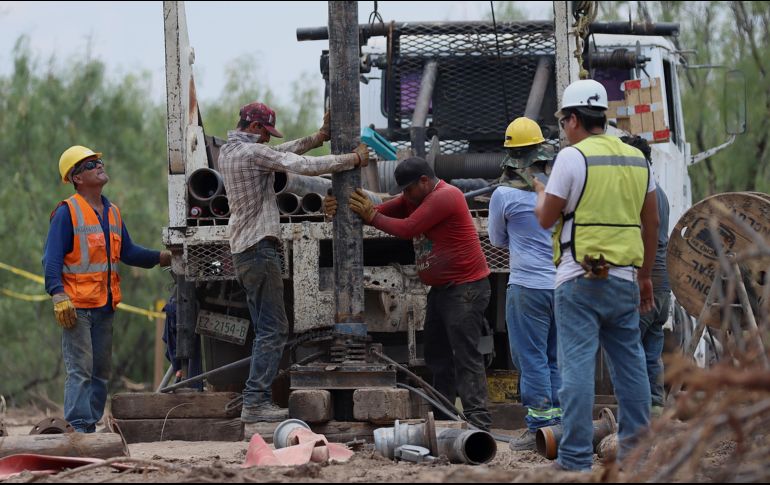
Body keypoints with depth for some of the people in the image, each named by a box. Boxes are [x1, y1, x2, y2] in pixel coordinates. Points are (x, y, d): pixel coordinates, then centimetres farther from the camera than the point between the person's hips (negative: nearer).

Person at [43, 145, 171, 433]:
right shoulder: (67, 212, -7)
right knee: (80, 369, -11)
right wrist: (58, 296, -23)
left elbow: (128, 253, 21)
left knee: (101, 371, 10)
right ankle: (79, 427, -12)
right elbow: (52, 259, -12)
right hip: (77, 306, -8)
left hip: (105, 305, 8)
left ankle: (92, 425, 16)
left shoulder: (112, 212, 16)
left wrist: (163, 258, 13)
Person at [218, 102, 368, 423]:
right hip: (260, 248, -10)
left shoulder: (228, 152, 15)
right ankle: (255, 402, -14)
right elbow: (304, 166, -18)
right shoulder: (252, 152, -14)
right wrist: (354, 159, -9)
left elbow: (282, 153, 20)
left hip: (242, 250, 10)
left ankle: (259, 399, 10)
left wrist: (319, 137, 12)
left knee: (266, 330, 13)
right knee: (273, 329, -9)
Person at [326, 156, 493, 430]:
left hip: (465, 287, -11)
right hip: (442, 288, 11)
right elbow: (381, 212, 7)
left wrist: (371, 216, -12)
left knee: (466, 356, -15)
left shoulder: (444, 197, -17)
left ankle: (478, 421, -18)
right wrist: (338, 209, -7)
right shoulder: (414, 199, 14)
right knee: (438, 356, 13)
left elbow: (407, 228, -22)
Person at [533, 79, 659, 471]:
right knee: (630, 363, 12)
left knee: (577, 366, -6)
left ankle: (576, 460, -9)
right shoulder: (636, 159, 11)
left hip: (580, 280, -6)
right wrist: (645, 275, 23)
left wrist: (541, 195, 18)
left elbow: (546, 218, -4)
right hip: (624, 278, 6)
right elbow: (652, 224, 15)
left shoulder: (572, 157, -8)